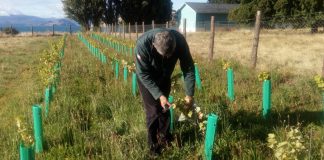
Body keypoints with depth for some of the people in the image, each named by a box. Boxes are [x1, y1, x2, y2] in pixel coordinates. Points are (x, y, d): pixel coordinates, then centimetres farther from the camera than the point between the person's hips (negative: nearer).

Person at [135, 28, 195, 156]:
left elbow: (188, 68, -19)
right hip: (146, 78, -3)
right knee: (153, 110, -4)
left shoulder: (180, 41, -32)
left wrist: (189, 94, -18)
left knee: (165, 108, 12)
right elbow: (143, 74, -29)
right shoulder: (143, 44, -40)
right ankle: (153, 144, 15)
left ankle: (165, 137, 34)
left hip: (165, 76, 3)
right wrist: (159, 95, -34)